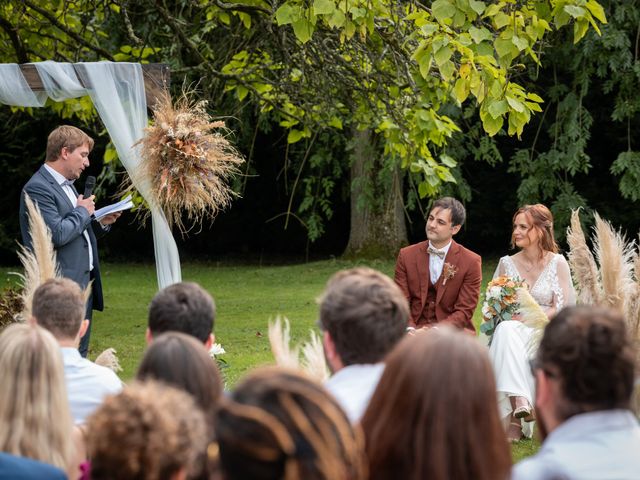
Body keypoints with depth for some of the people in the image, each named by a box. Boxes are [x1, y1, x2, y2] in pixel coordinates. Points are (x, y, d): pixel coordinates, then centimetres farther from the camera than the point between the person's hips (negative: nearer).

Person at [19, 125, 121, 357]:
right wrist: (83, 212, -8)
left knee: (79, 355, 12)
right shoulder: (38, 188, -13)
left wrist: (100, 223, 8)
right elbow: (57, 234, -22)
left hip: (84, 283, 10)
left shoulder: (66, 185, 17)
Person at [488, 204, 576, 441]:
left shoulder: (558, 263, 5)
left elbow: (566, 308, -2)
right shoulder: (507, 264, 13)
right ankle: (519, 402, -51)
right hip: (512, 330, 2)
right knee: (506, 330, -36)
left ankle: (515, 421, -41)